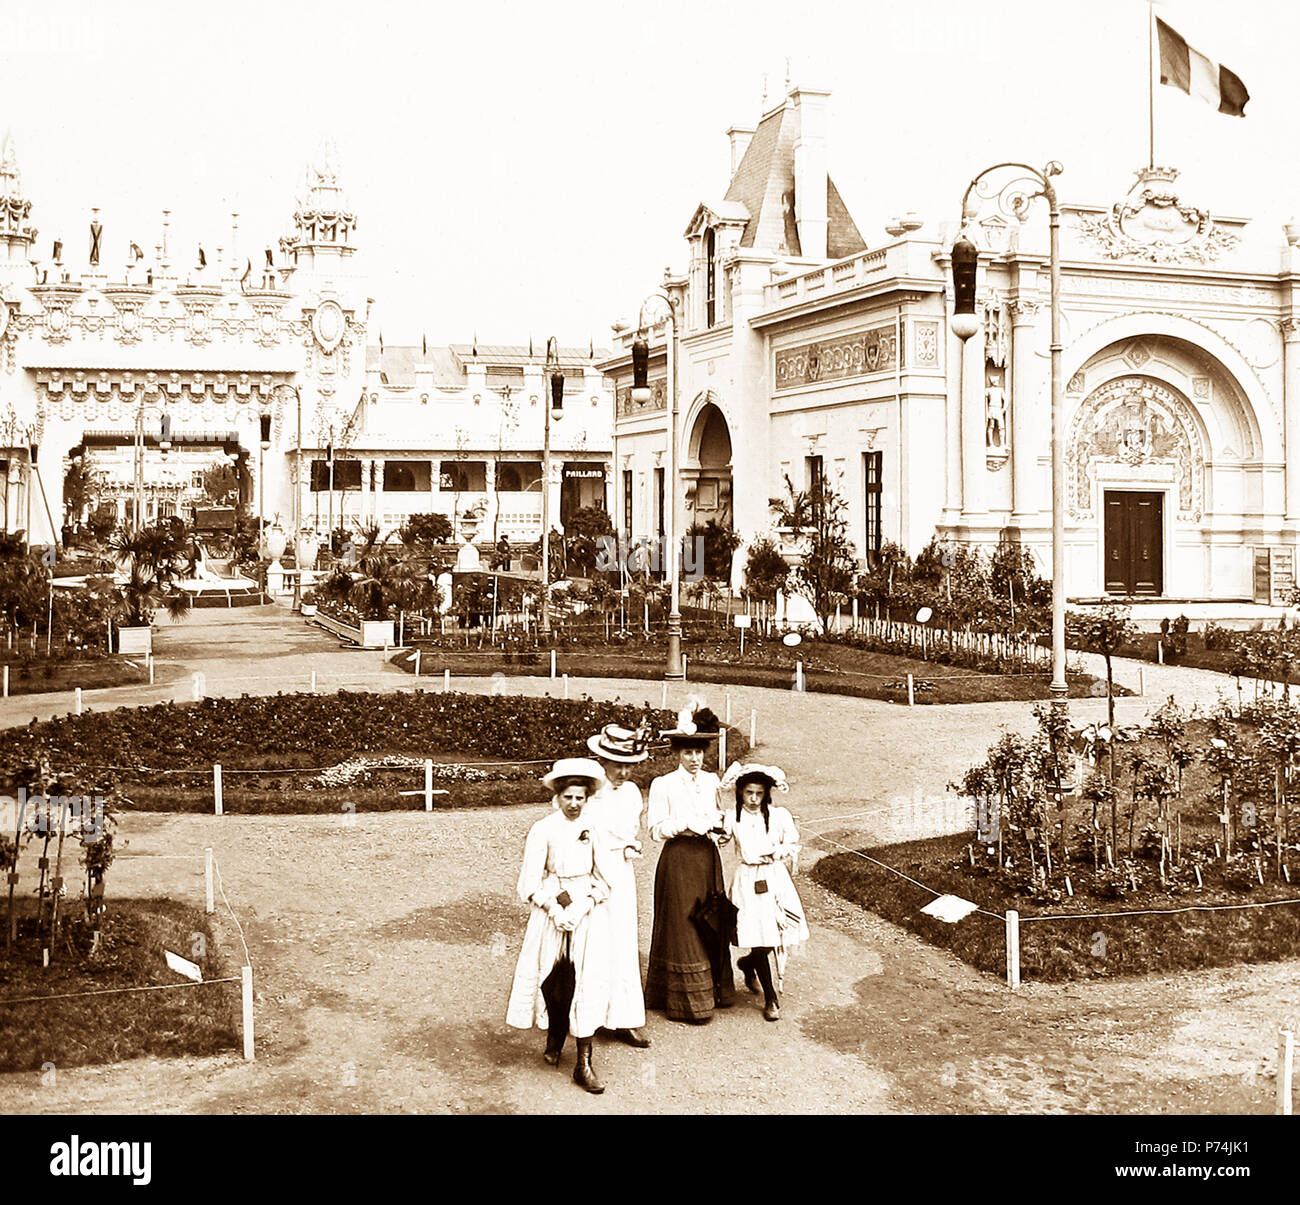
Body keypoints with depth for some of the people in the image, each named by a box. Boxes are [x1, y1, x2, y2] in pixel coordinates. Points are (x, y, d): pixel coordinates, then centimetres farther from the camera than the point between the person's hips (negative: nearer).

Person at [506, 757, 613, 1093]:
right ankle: (553, 1038, 34)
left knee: (589, 982, -6)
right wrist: (556, 911, -13)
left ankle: (584, 1063, -3)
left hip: (589, 911, 1)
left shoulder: (594, 829, 3)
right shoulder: (543, 831, -3)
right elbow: (530, 885, -4)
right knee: (553, 979, 5)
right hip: (552, 909, -1)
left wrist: (583, 907, -9)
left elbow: (605, 879, 5)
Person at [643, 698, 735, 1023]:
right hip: (678, 860, -5)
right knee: (682, 928, -2)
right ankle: (688, 1002, 5)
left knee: (712, 925, 10)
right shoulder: (663, 785, -6)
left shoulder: (711, 781, 9)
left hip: (707, 859, 5)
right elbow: (656, 829, -9)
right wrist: (686, 823, -19)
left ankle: (713, 991, 23)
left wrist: (717, 828, -2)